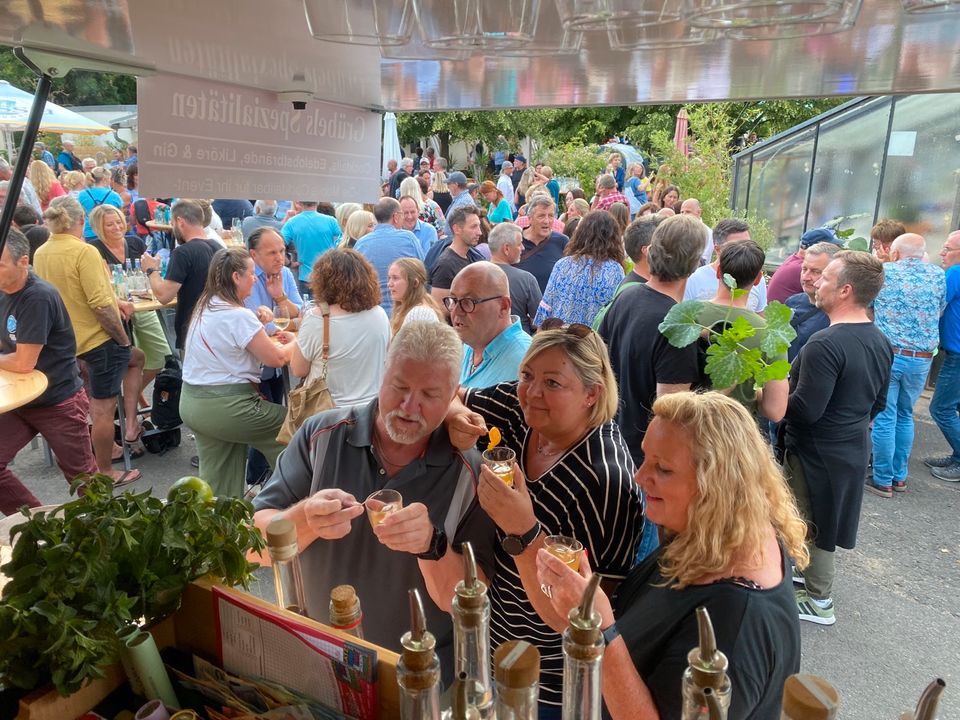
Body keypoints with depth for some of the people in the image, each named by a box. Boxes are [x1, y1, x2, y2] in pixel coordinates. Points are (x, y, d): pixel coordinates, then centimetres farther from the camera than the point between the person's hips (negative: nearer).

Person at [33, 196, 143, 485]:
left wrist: (115, 302, 13)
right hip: (98, 339, -8)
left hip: (71, 339, 9)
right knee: (103, 408, 4)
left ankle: (131, 425, 26)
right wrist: (123, 339, -13)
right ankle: (106, 473, 18)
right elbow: (101, 305, -25)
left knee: (135, 358, 29)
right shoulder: (84, 251, -20)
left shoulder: (41, 253, 5)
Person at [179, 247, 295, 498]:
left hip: (192, 402, 9)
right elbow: (277, 359, -14)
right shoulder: (238, 315, -19)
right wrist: (295, 342, 5)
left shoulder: (204, 308, 8)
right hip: (225, 406, -9)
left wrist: (267, 339, 9)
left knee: (218, 481, 16)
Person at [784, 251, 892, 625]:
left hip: (816, 454, -8)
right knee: (824, 520, 24)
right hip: (854, 449, 8)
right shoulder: (880, 342, 1)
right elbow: (878, 403, 11)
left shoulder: (825, 344, -28)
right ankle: (815, 576, 41)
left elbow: (805, 409, -28)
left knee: (810, 525, 9)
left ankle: (818, 601, 24)